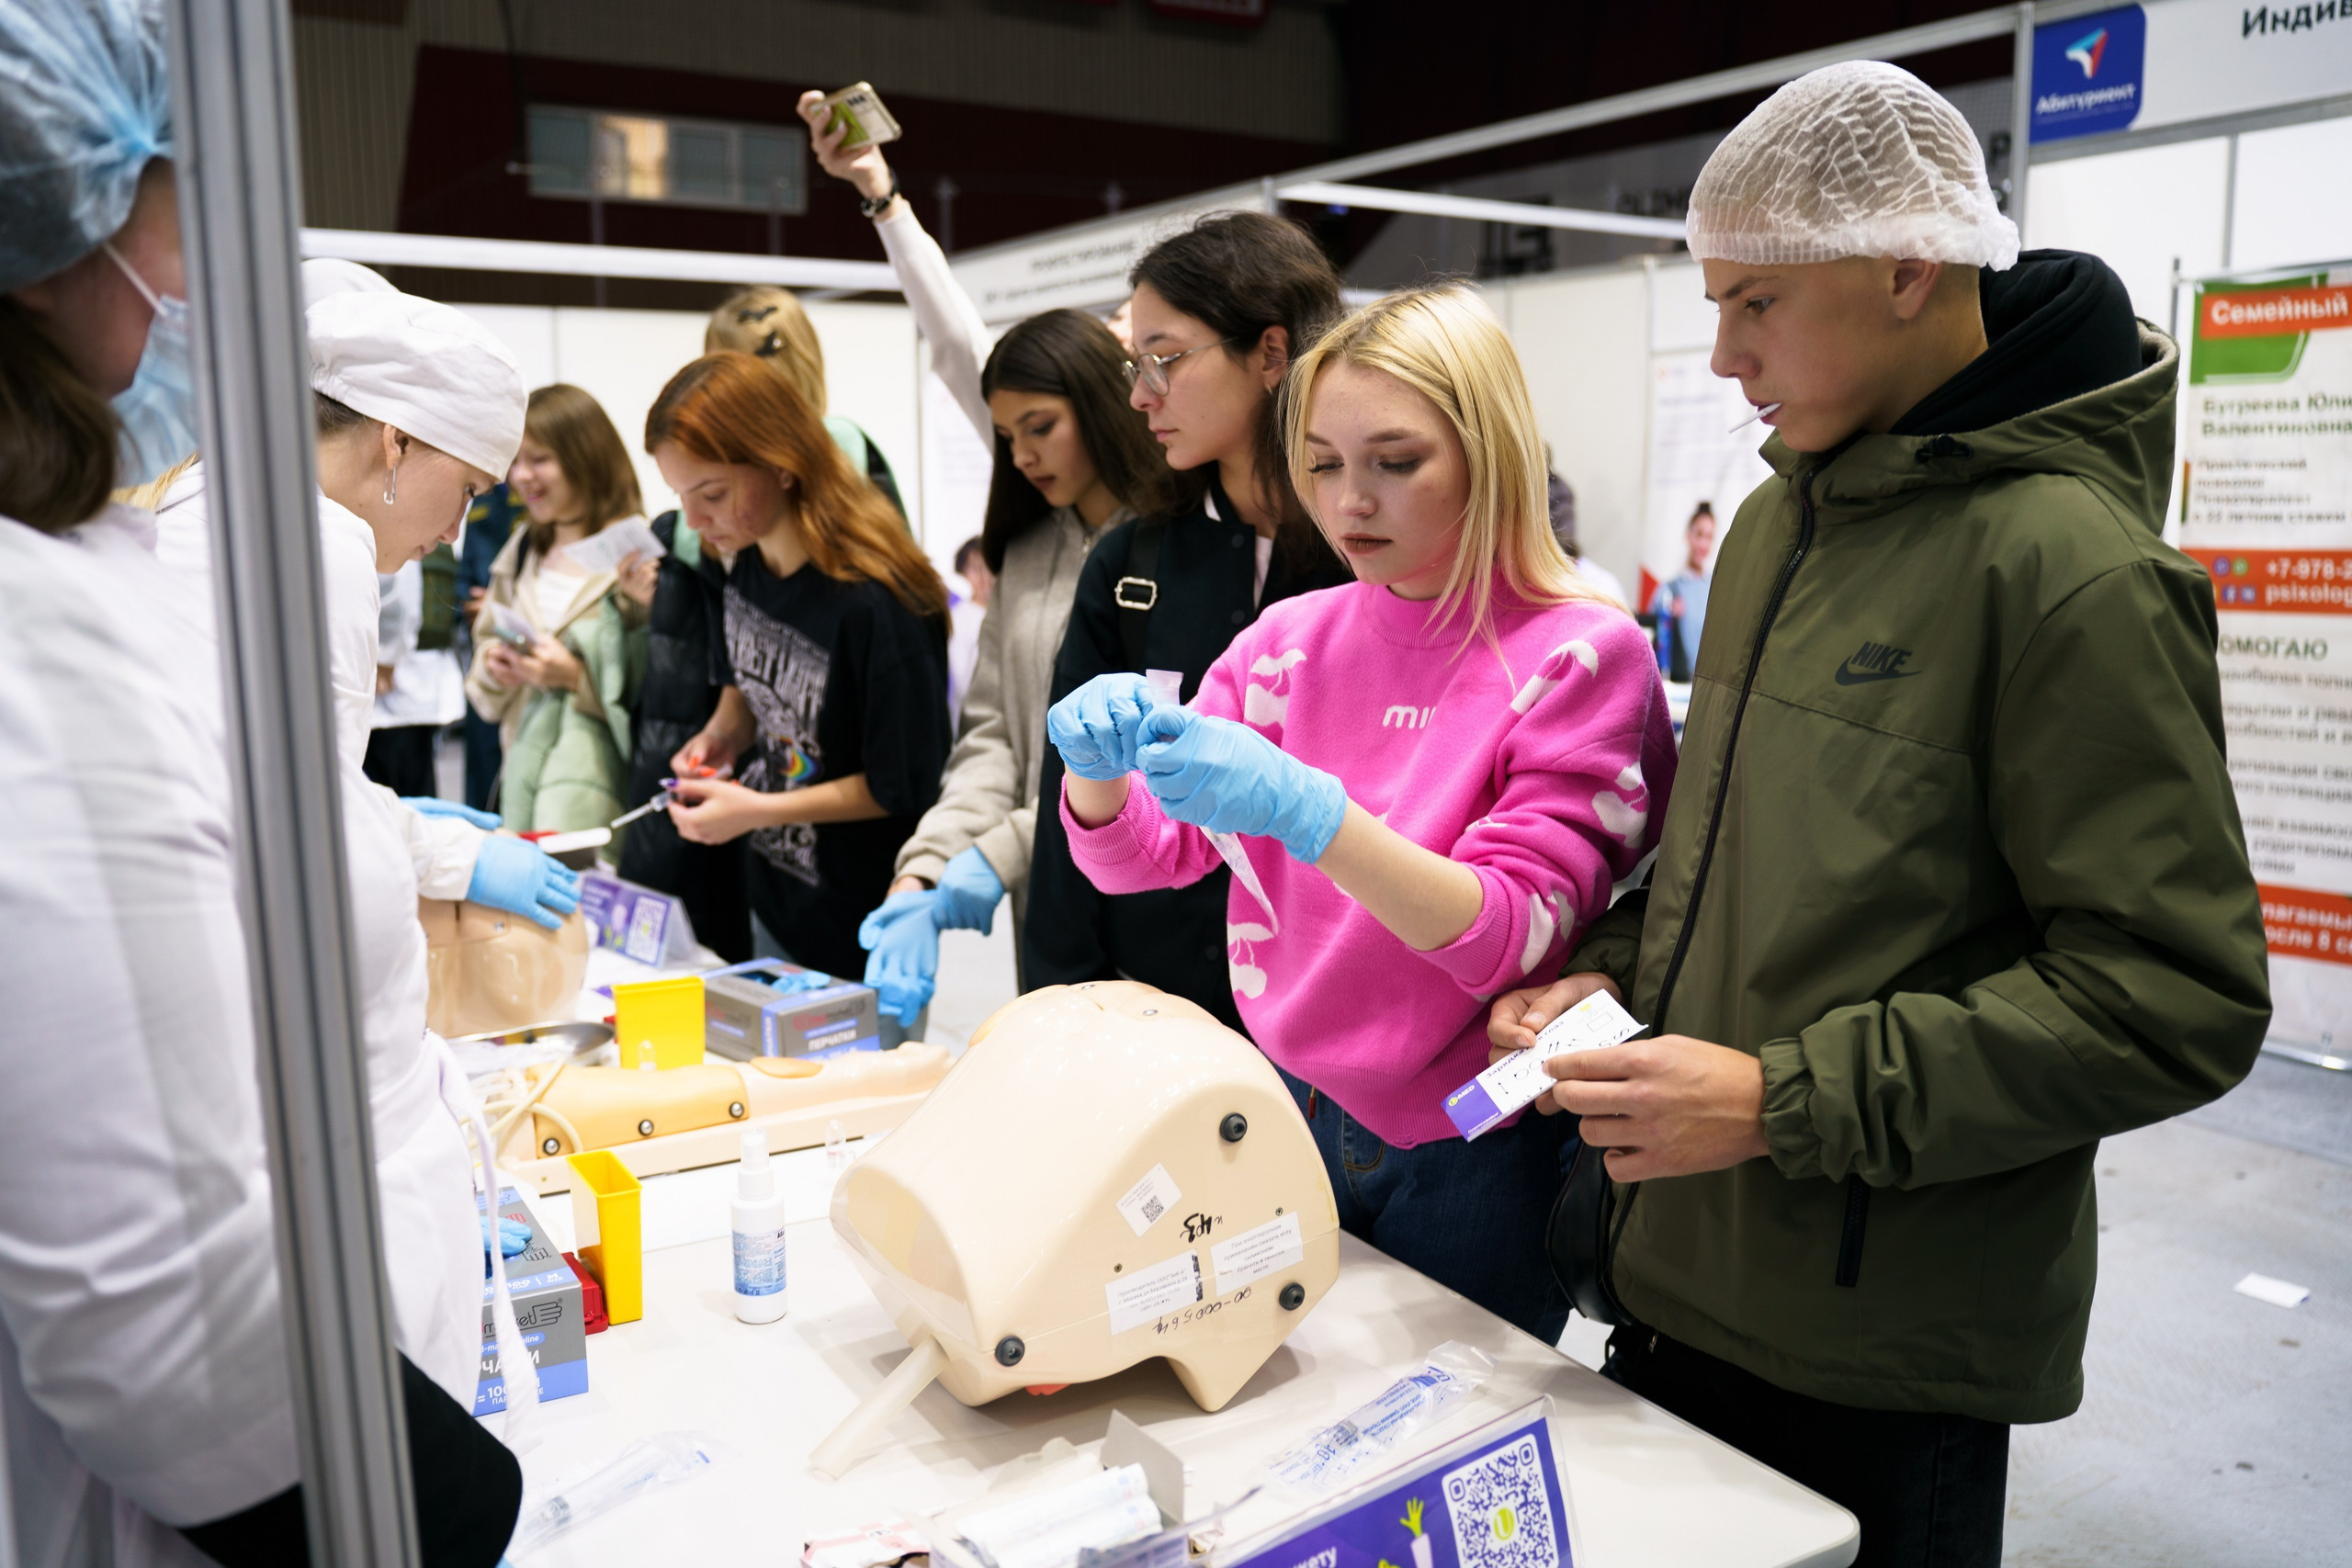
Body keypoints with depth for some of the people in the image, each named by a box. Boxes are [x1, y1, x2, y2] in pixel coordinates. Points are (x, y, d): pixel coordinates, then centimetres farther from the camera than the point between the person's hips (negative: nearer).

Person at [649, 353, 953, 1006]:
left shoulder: (876, 602, -26)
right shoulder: (746, 570, -1)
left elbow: (907, 785, -19)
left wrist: (758, 809, -21)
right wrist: (721, 734, -2)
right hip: (774, 903, 8)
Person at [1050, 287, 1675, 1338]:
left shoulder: (1583, 655, -13)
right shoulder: (1289, 641, 1)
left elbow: (1509, 939, -21)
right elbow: (1140, 856, 2)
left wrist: (1302, 810, -33)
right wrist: (1101, 767, -20)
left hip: (1468, 1161, -4)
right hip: (1288, 1119, 4)